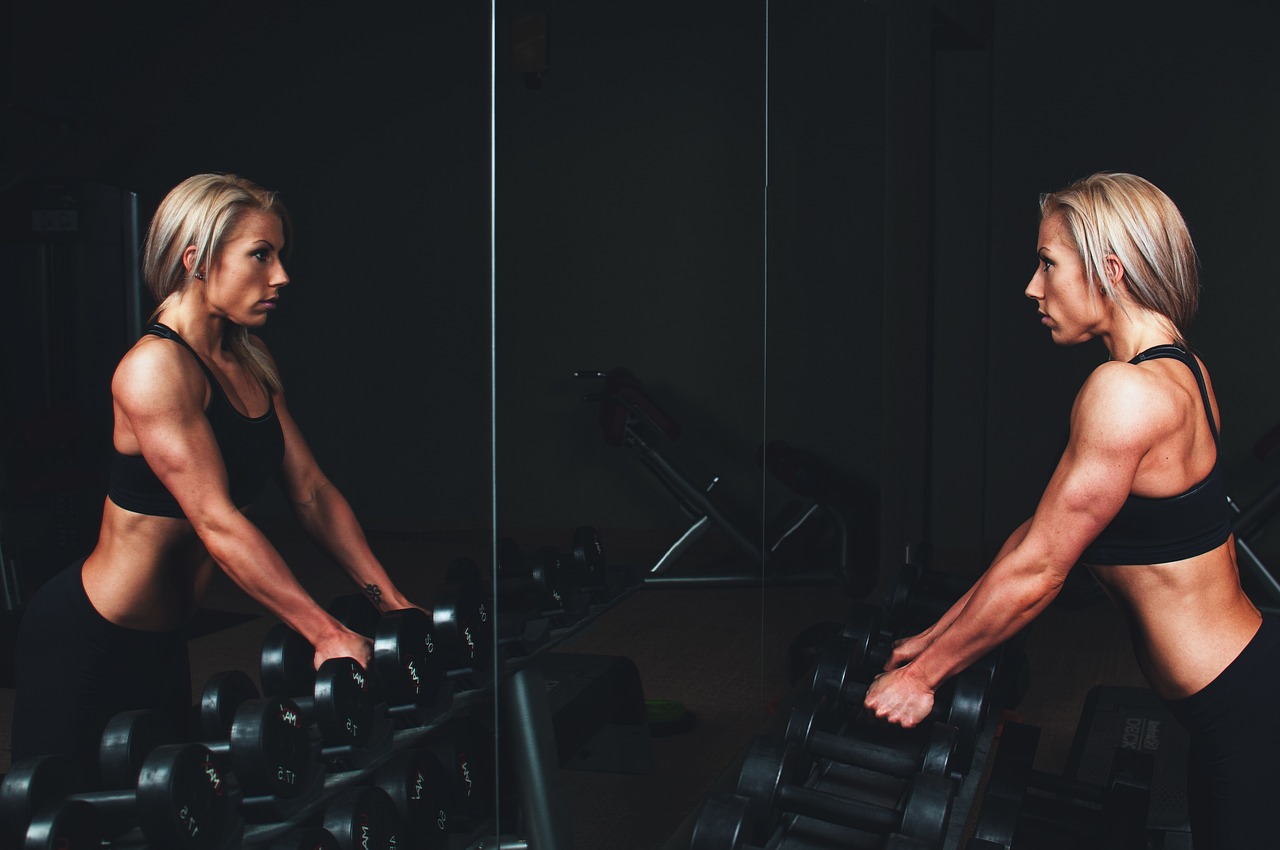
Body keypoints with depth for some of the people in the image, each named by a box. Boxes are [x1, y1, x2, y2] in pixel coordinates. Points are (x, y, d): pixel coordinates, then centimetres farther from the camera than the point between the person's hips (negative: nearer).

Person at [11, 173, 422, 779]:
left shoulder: (251, 364, 5)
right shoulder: (156, 368, -22)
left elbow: (311, 491, 5)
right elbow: (217, 522, -27)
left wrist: (391, 602, -1)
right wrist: (328, 635, -29)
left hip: (161, 639, 9)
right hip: (86, 641, -9)